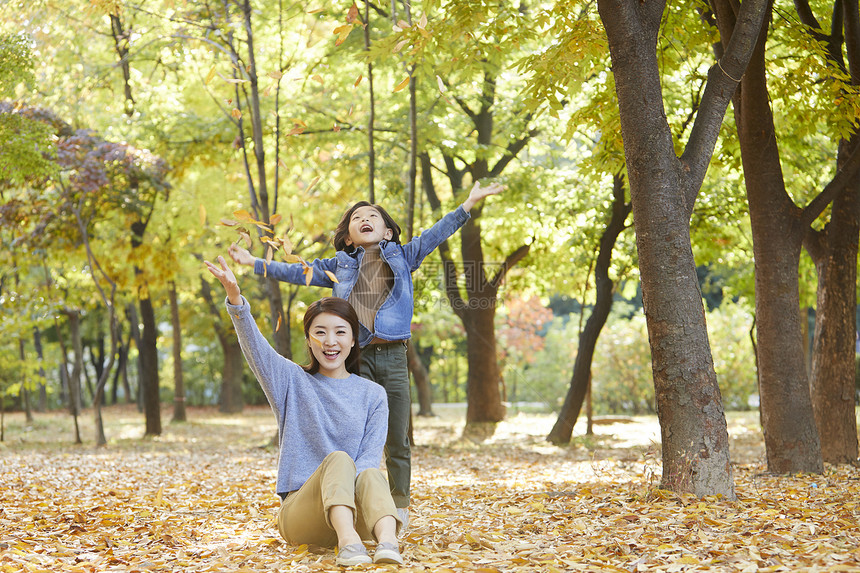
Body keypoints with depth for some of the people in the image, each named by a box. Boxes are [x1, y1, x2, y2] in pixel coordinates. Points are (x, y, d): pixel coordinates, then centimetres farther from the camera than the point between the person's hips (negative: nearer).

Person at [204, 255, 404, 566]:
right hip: (297, 513, -1)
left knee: (371, 475, -32)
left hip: (353, 510, 1)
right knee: (339, 458, -30)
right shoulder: (293, 382, 11)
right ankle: (348, 544, -55)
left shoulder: (373, 395, 13)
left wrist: (349, 484, -22)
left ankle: (388, 542, -59)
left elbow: (371, 456, 1)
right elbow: (254, 346, -7)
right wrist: (235, 298, -26)